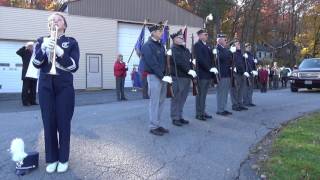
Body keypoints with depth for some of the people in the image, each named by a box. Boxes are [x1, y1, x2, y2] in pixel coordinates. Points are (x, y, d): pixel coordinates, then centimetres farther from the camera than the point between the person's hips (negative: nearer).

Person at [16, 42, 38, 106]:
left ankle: (32, 101, 15)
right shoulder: (25, 52, 5)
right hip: (26, 74, -4)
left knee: (33, 88, 8)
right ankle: (25, 102, 2)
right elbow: (18, 52, -12)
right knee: (26, 88, -2)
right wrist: (25, 46, -13)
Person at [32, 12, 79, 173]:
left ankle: (63, 159, 11)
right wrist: (43, 47, -18)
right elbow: (36, 63, -2)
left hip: (64, 86, -2)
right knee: (48, 122, 3)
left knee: (63, 123, -1)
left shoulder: (71, 42, 5)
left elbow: (74, 66, -7)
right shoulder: (41, 40, 12)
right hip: (46, 86, 2)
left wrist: (60, 52, -21)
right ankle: (51, 159, 15)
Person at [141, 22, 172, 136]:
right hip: (153, 76, -8)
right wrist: (162, 76, -18)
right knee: (154, 102, -2)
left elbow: (164, 61, 13)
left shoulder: (161, 45, 13)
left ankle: (158, 125, 21)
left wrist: (166, 75, 2)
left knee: (161, 101, 11)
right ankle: (153, 127, 8)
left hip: (163, 76, 8)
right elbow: (153, 64, -17)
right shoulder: (147, 46, -10)